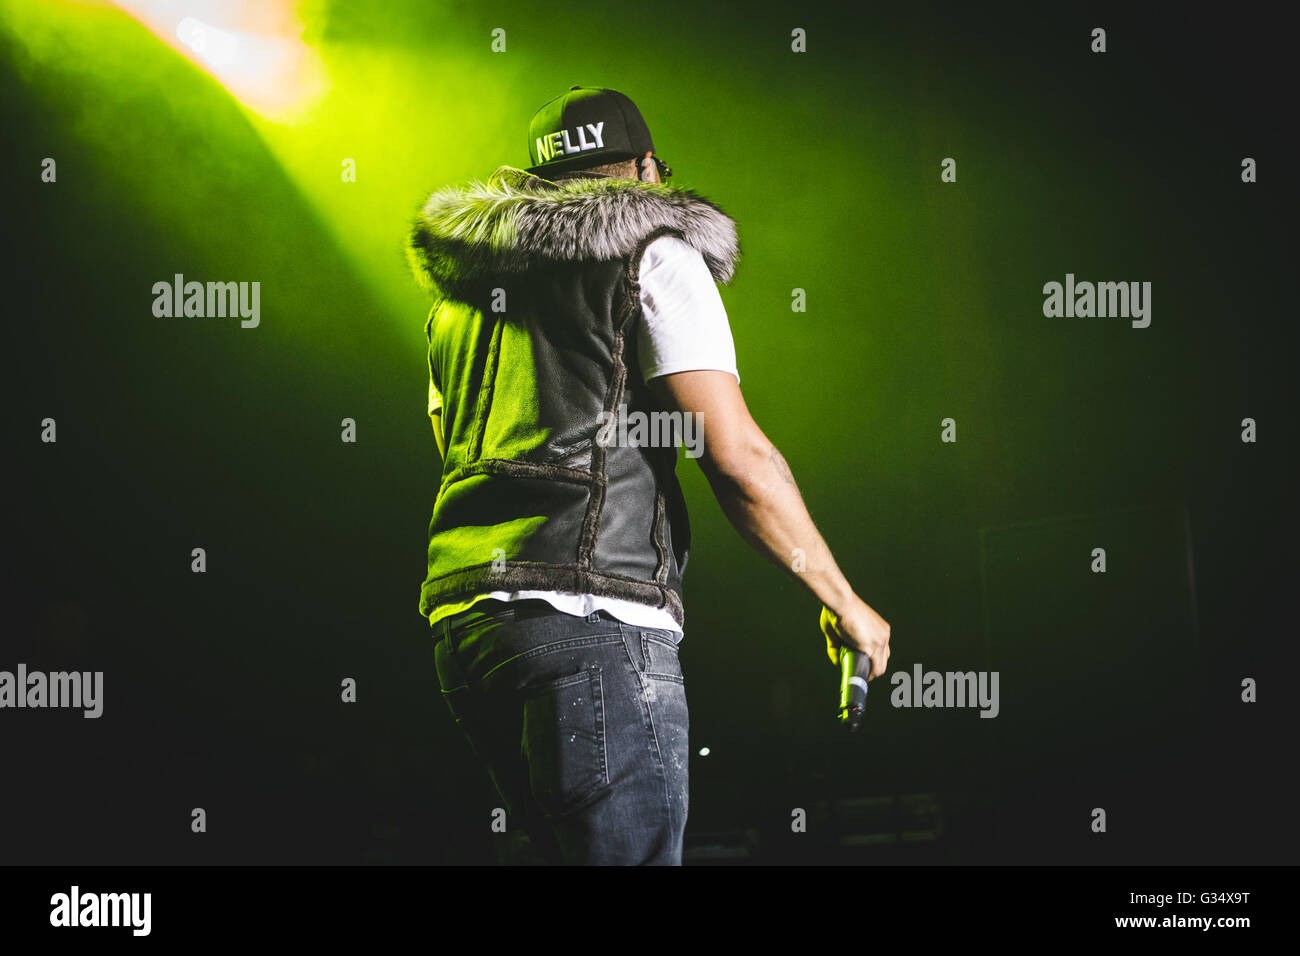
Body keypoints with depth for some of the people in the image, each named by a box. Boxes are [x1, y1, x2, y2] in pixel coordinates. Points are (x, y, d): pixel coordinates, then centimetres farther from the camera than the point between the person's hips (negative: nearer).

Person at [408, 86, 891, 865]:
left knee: (573, 847, 14)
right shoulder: (652, 253, 4)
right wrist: (843, 602, 3)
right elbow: (736, 455, -5)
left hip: (461, 615, 8)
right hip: (594, 614, -8)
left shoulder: (458, 289, 26)